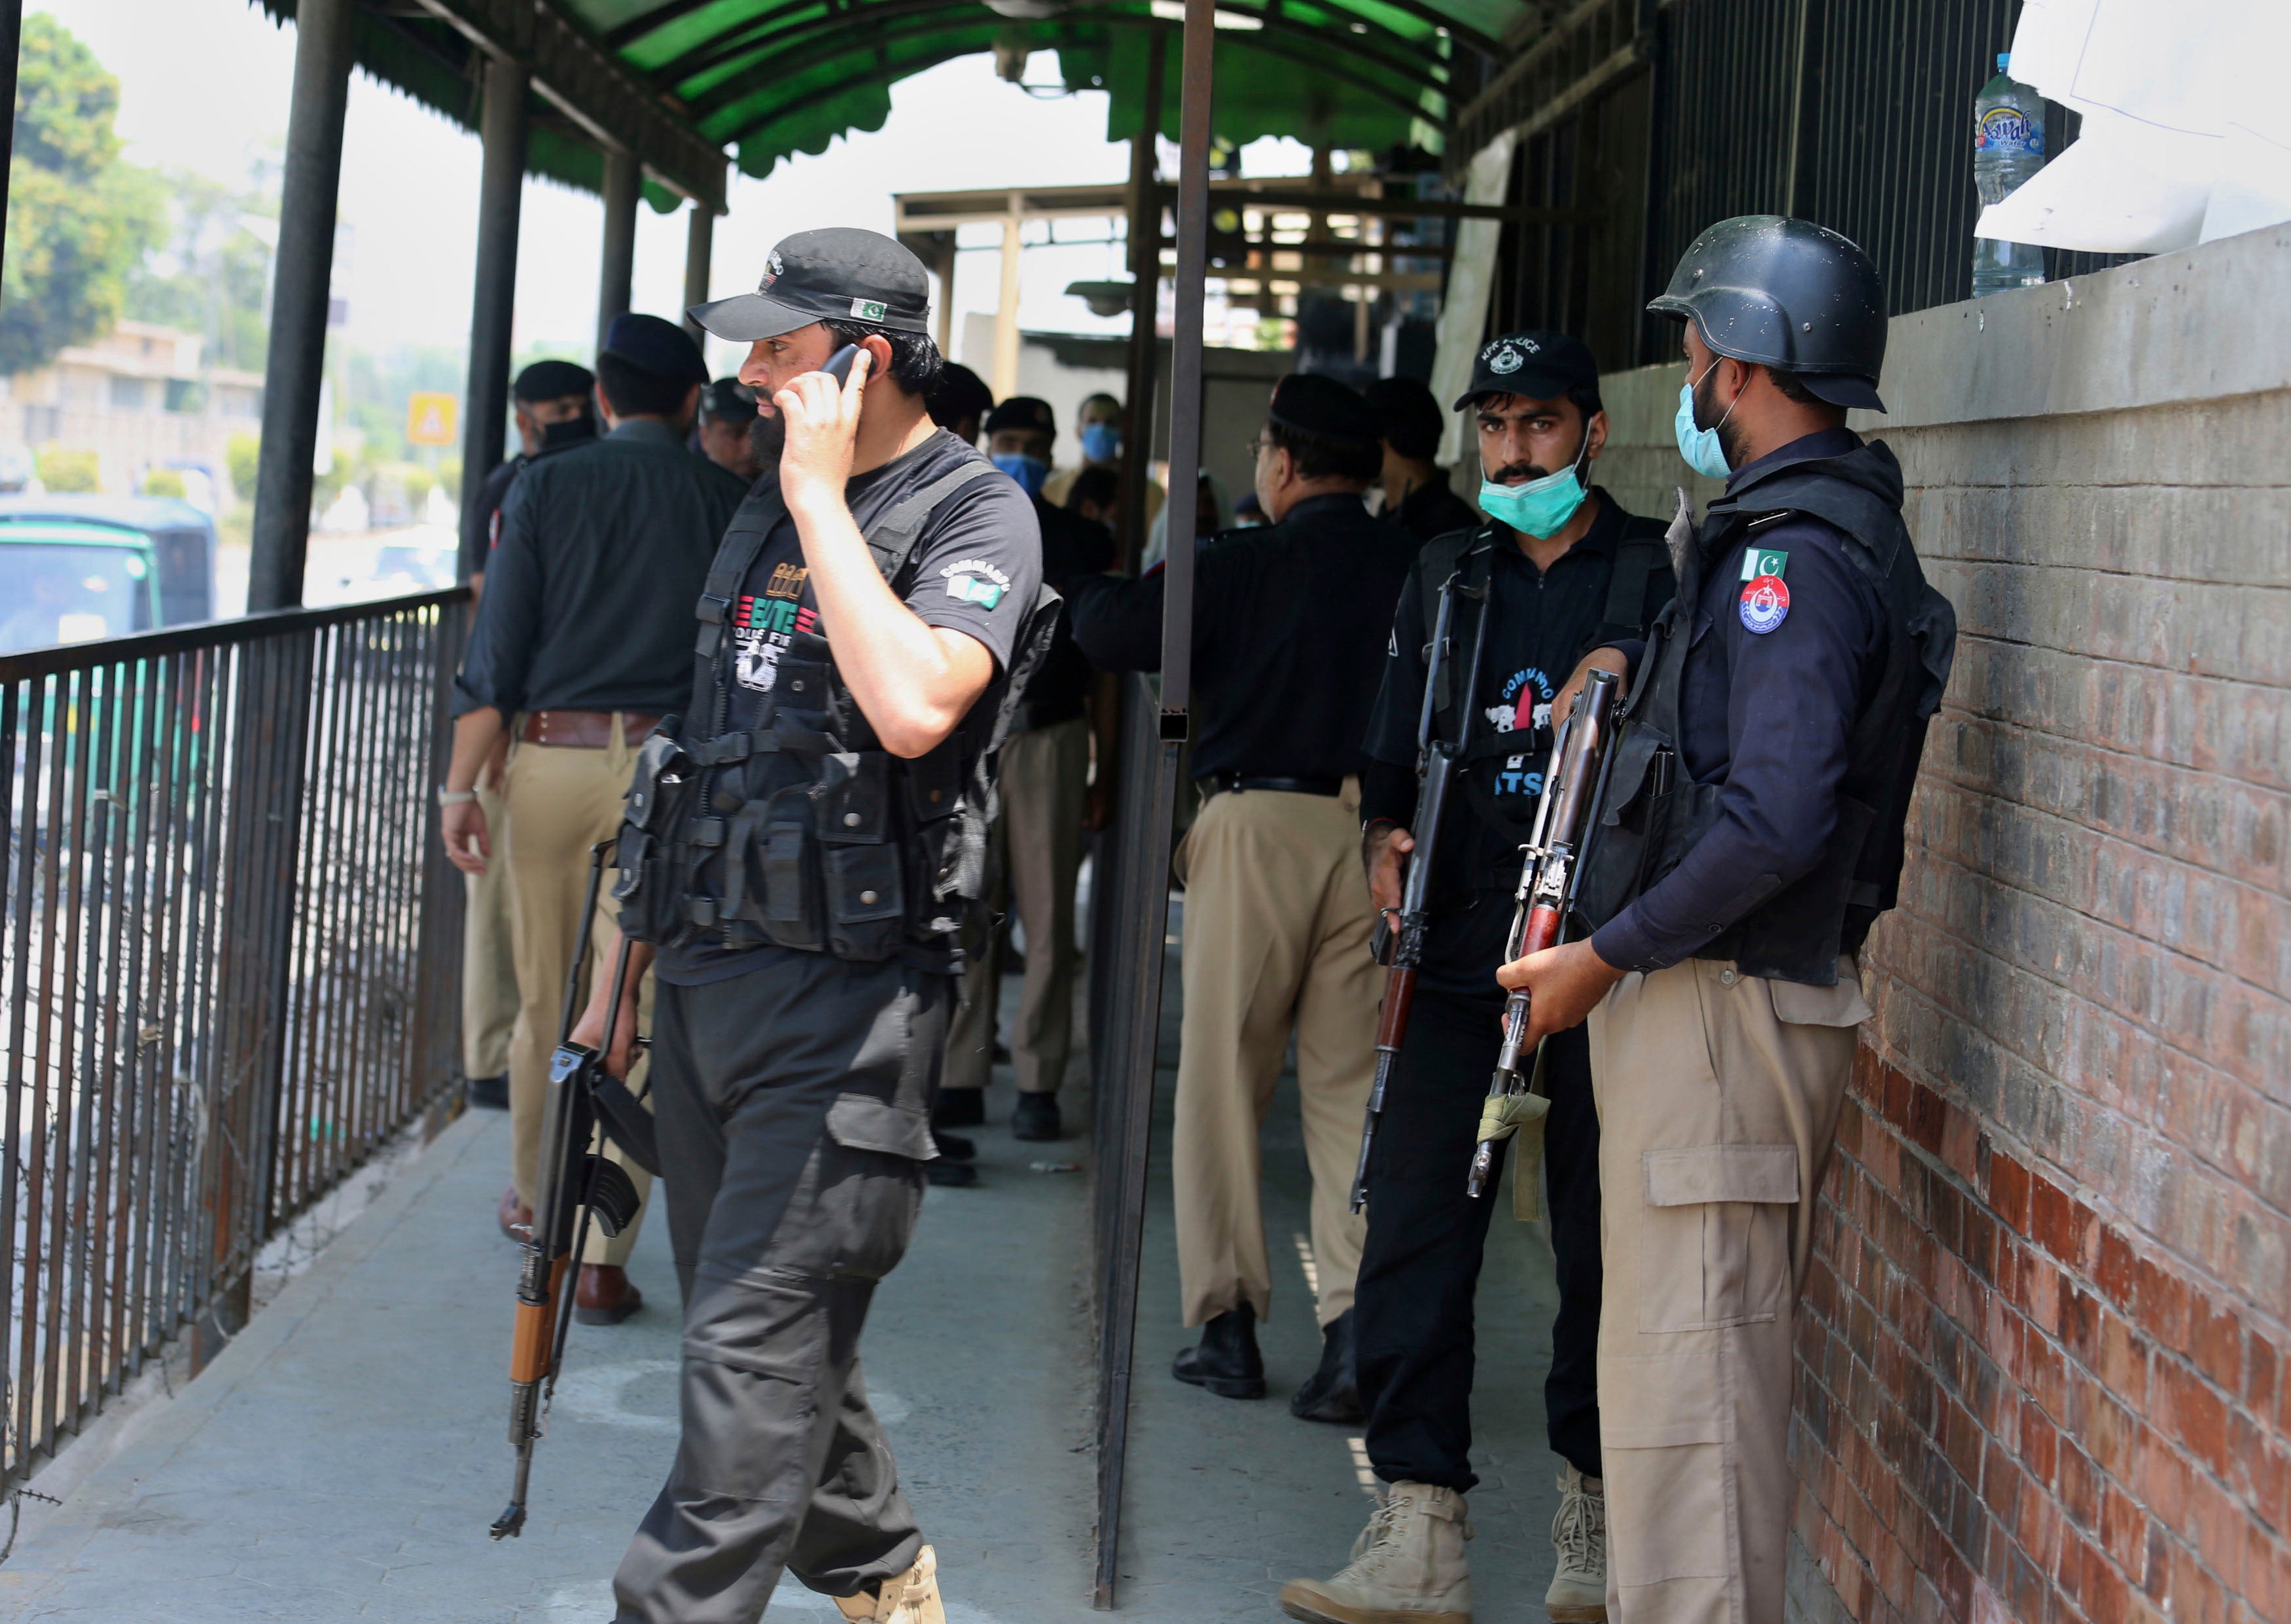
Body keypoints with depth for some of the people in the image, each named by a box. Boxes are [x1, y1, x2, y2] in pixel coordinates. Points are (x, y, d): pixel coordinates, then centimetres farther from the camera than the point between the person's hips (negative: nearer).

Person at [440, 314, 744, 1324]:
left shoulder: (547, 488, 3)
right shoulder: (727, 501, 4)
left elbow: (498, 649, -2)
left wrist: (461, 786, 0)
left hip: (551, 757, 1)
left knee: (544, 1001, 17)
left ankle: (533, 1199, 35)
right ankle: (603, 1259, -2)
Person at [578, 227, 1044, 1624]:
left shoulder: (976, 514, -9)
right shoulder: (769, 514, 15)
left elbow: (912, 707, -29)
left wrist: (820, 491, -19)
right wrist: (623, 970, 21)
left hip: (847, 997, -8)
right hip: (707, 979, 8)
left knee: (756, 1344, -9)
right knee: (760, 1331, 15)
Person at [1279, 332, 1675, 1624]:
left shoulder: (1658, 575, 2)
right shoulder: (1447, 578, 16)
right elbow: (1395, 756, 21)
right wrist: (1386, 837, 3)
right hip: (1461, 957, 3)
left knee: (1605, 1241, 5)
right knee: (1414, 1235, -4)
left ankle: (1596, 1519, 20)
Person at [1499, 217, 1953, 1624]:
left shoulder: (1796, 555, -18)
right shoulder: (1838, 529, 15)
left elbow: (1774, 821, -26)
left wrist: (1606, 957, -18)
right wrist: (1634, 664, 23)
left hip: (1721, 1002, -11)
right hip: (1735, 996, 11)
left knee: (1684, 1372, -7)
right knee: (1725, 1355, 18)